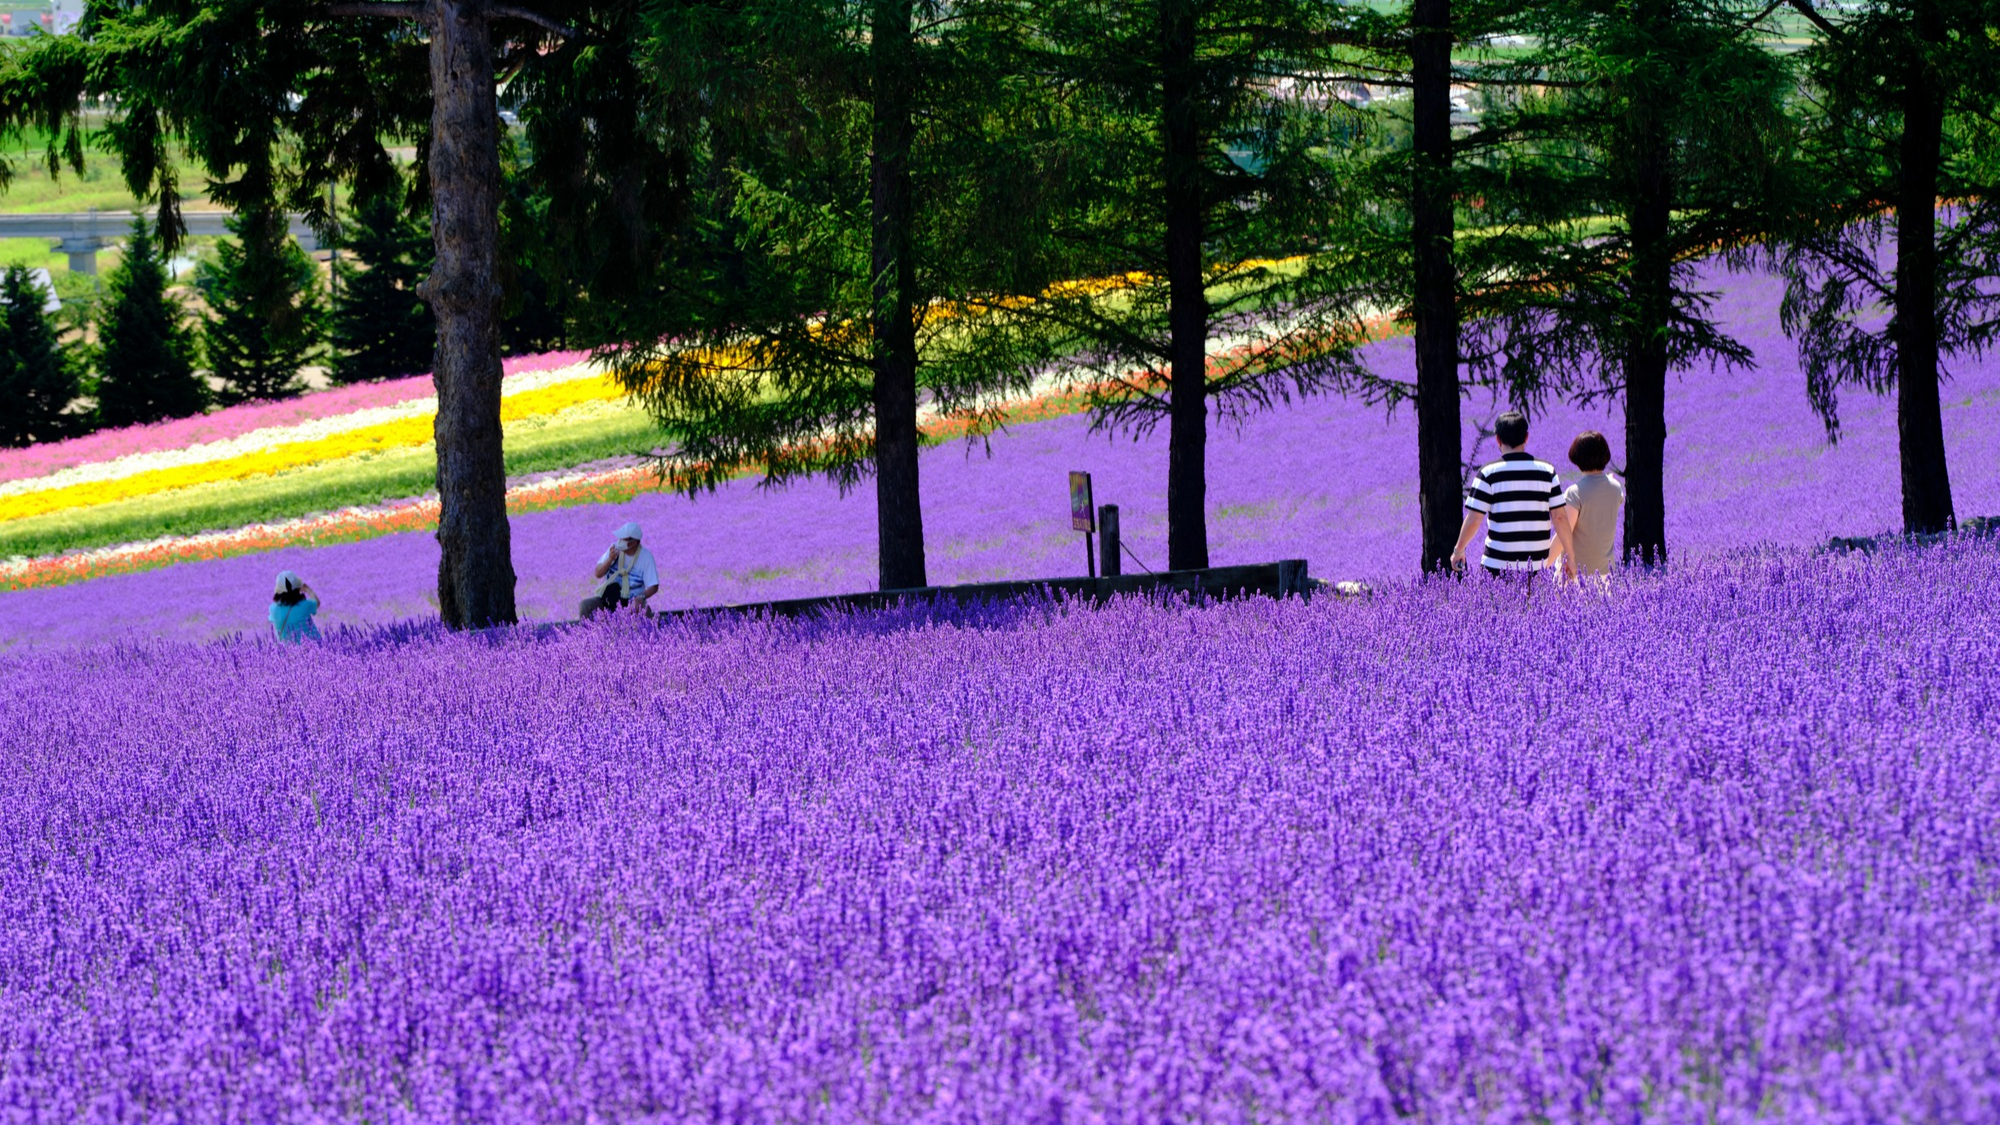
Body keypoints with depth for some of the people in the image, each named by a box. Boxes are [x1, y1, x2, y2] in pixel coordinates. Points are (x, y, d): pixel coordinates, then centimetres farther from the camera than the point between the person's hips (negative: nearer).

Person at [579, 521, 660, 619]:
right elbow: (598, 574, -1)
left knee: (644, 611, -35)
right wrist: (610, 559, -18)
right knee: (585, 606, -24)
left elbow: (653, 587, -9)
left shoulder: (645, 556, -9)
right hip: (608, 598, 3)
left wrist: (642, 597, -30)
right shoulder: (615, 548, 0)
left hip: (632, 601, -3)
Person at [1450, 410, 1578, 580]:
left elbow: (1473, 520, -6)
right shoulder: (1547, 471, 2)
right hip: (1536, 565, 3)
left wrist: (1458, 550, 8)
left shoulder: (1488, 474, -5)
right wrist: (1569, 554, 12)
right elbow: (1559, 518, 2)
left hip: (1498, 566, -3)